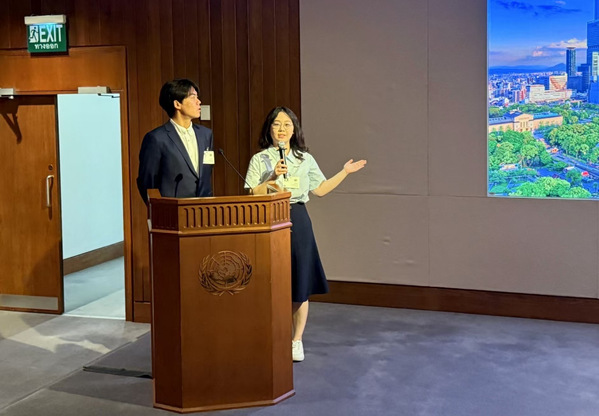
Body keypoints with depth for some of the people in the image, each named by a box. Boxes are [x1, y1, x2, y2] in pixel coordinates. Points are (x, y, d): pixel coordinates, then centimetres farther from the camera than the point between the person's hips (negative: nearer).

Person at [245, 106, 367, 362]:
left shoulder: (305, 159, 11)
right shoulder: (260, 159, 3)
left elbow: (320, 189, 15)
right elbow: (252, 196, -4)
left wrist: (345, 172, 14)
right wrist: (273, 178, -15)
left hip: (298, 223, 2)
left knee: (300, 283, 2)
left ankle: (297, 340, 14)